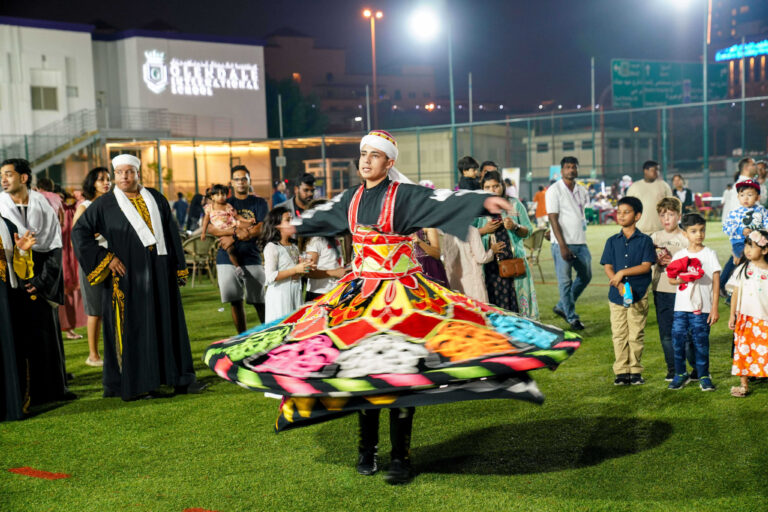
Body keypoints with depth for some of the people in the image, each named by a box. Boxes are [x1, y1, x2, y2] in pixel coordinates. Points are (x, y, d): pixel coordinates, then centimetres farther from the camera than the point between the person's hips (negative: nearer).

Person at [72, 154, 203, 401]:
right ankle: (135, 384, 5)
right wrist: (104, 258, -10)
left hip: (159, 273, 4)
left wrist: (179, 268, 8)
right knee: (132, 327, -1)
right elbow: (79, 231, -2)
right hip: (127, 275, -3)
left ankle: (180, 377, 13)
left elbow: (172, 235, 12)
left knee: (168, 322, 7)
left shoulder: (156, 199, 9)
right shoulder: (104, 204, 0)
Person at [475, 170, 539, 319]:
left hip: (513, 262, 1)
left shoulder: (515, 205, 11)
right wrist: (483, 230, -10)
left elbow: (528, 231, 10)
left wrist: (515, 227, -9)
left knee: (514, 300, -4)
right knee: (493, 304, -6)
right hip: (489, 264, -1)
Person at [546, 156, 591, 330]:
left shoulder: (582, 191, 11)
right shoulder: (554, 190, -7)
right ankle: (571, 317, 9)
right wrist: (563, 246, -17)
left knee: (586, 276, 11)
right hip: (563, 243, -6)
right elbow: (553, 219, -11)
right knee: (565, 281, -2)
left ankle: (561, 307, 25)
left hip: (581, 242, 6)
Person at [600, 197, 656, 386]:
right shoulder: (612, 241, 8)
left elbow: (646, 266, -8)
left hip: (639, 294, -2)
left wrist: (622, 273, -15)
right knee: (619, 335, 4)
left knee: (636, 335, 2)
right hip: (617, 293, 2)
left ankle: (635, 371, 11)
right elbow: (608, 267, 2)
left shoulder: (644, 240, 1)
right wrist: (619, 284, -15)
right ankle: (621, 372, 10)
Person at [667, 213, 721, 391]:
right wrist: (680, 280, -16)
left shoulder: (710, 254, 2)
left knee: (701, 342, 0)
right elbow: (671, 278, 8)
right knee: (678, 340, 0)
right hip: (681, 307, 2)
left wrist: (714, 308, -4)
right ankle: (680, 374, 15)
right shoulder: (679, 255, 9)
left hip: (702, 308, -2)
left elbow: (716, 282, 1)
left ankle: (704, 376, 12)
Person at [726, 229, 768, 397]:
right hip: (744, 318, 2)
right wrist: (732, 315, 4)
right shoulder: (742, 270, 5)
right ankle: (744, 385, 13)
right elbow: (736, 294, 8)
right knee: (743, 350, 5)